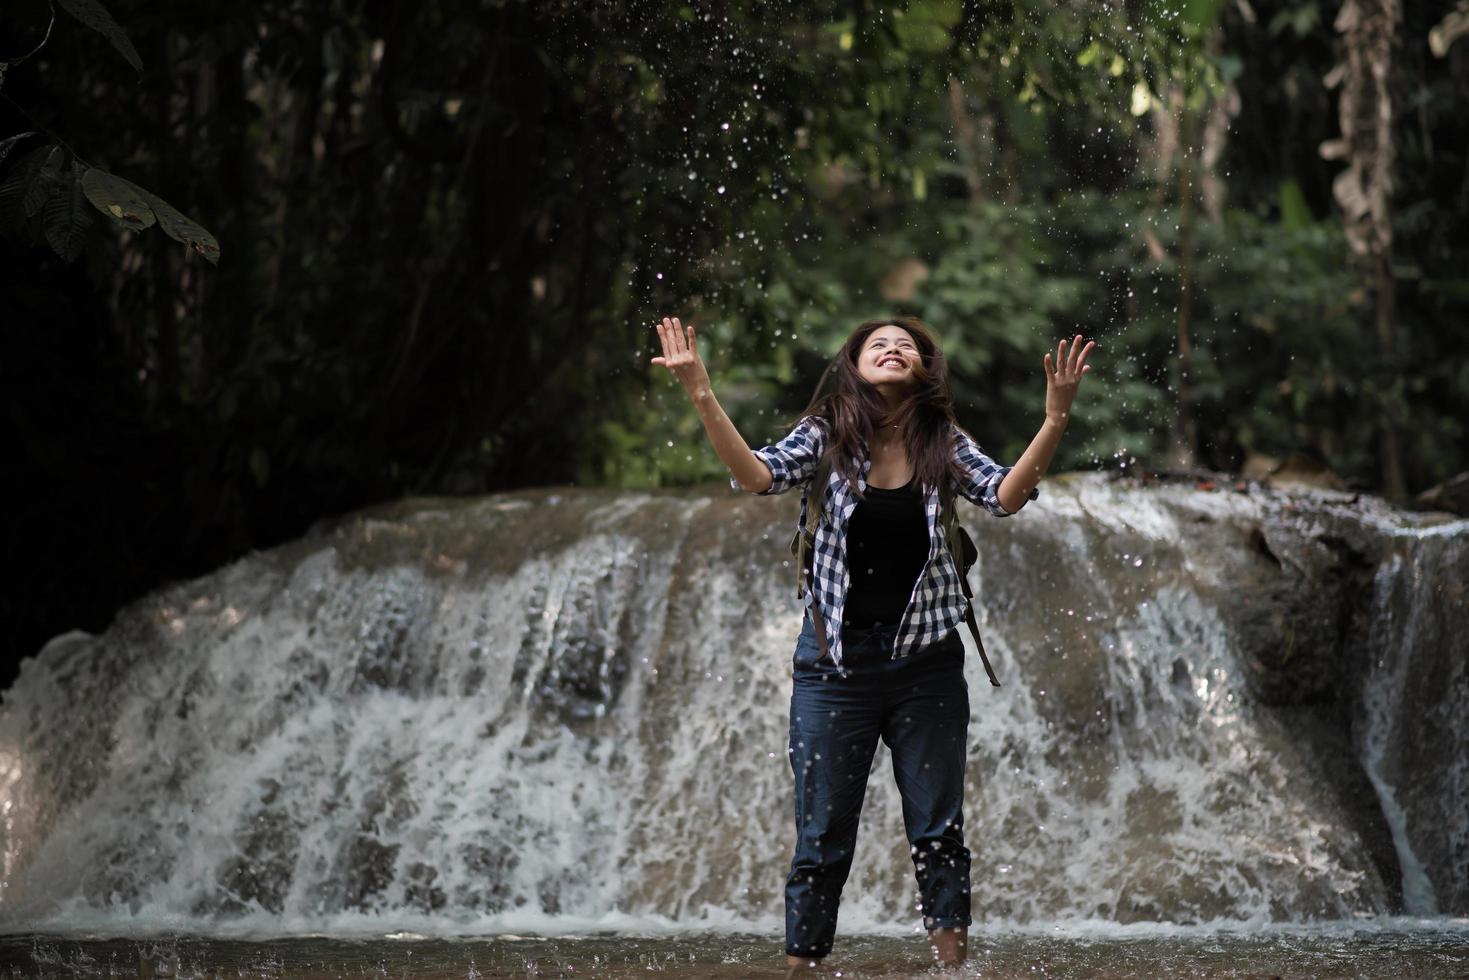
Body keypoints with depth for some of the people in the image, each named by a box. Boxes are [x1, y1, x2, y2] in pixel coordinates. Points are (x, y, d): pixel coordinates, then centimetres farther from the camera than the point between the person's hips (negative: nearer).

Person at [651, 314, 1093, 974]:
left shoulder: (943, 444, 2)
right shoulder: (827, 433, -2)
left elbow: (1006, 496, -12)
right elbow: (759, 476, -18)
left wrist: (1056, 420, -25)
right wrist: (702, 396, -30)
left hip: (926, 666, 1)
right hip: (836, 663, -1)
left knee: (939, 832, 6)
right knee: (822, 837, 4)